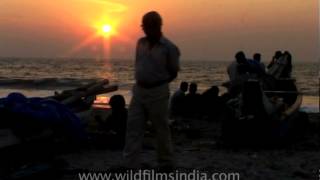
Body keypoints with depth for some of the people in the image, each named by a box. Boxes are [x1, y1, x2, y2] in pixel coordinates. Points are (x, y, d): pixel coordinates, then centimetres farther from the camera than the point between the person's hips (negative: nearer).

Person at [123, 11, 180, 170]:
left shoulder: (169, 48, -9)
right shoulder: (140, 42, 7)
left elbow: (173, 73, -1)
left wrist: (157, 84, -5)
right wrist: (140, 81, 8)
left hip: (158, 93, -5)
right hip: (138, 90, 5)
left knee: (161, 130, 6)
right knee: (133, 127, 0)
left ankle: (166, 164, 22)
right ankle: (131, 165, 3)